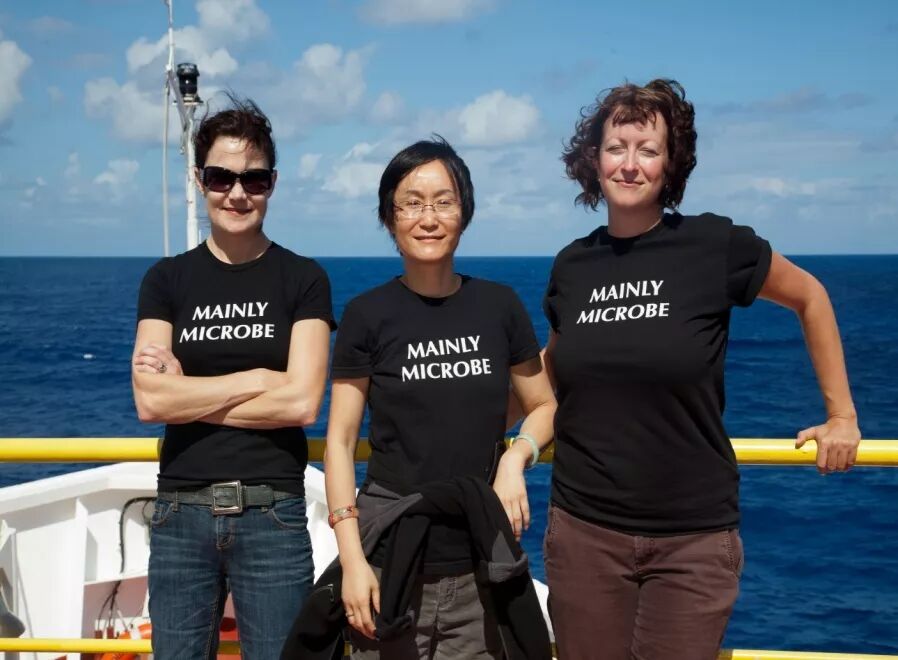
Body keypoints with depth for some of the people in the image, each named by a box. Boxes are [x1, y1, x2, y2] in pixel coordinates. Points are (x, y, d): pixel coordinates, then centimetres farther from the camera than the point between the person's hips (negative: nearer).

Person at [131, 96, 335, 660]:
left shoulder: (303, 279, 0)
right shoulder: (167, 280, 5)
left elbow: (301, 402, -11)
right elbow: (150, 401, -7)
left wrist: (188, 394, -8)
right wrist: (258, 378, -9)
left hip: (272, 514, -2)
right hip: (181, 514, 2)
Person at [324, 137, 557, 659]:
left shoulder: (500, 306, 3)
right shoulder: (368, 315, -3)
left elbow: (545, 407, 13)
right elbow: (341, 441, -1)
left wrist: (516, 457, -8)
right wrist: (352, 558, -9)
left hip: (482, 563, 2)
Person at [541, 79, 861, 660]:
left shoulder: (715, 245, -9)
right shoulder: (571, 266, 2)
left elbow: (809, 297, 7)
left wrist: (842, 416, 9)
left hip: (694, 536, -3)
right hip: (584, 530, 3)